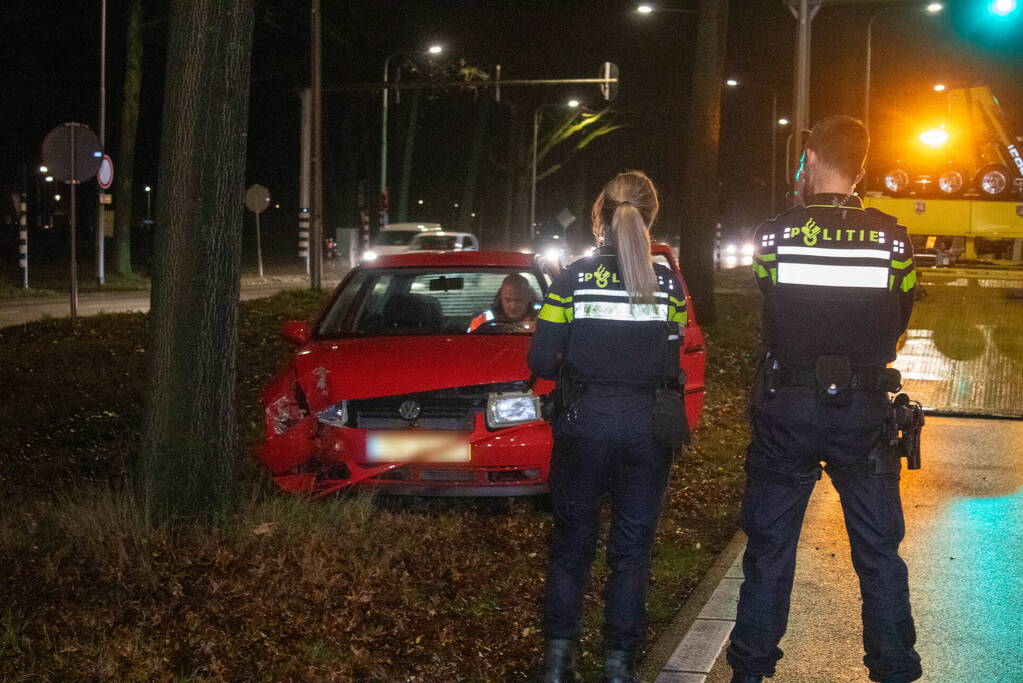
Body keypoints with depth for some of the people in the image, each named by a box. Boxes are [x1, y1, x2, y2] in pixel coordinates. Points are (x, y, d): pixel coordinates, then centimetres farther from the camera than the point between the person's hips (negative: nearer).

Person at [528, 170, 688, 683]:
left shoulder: (573, 279, -7)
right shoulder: (668, 285, -2)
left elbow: (541, 361, -9)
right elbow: (671, 366, -1)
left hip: (584, 424, 0)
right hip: (646, 426, 1)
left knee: (571, 542, 13)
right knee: (632, 549, 10)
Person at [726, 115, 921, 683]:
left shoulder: (772, 237, -9)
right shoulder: (892, 241, -6)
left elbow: (771, 316, 4)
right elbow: (898, 325, 4)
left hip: (785, 410, 0)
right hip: (864, 411, 1)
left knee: (769, 548, 11)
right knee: (879, 551, 11)